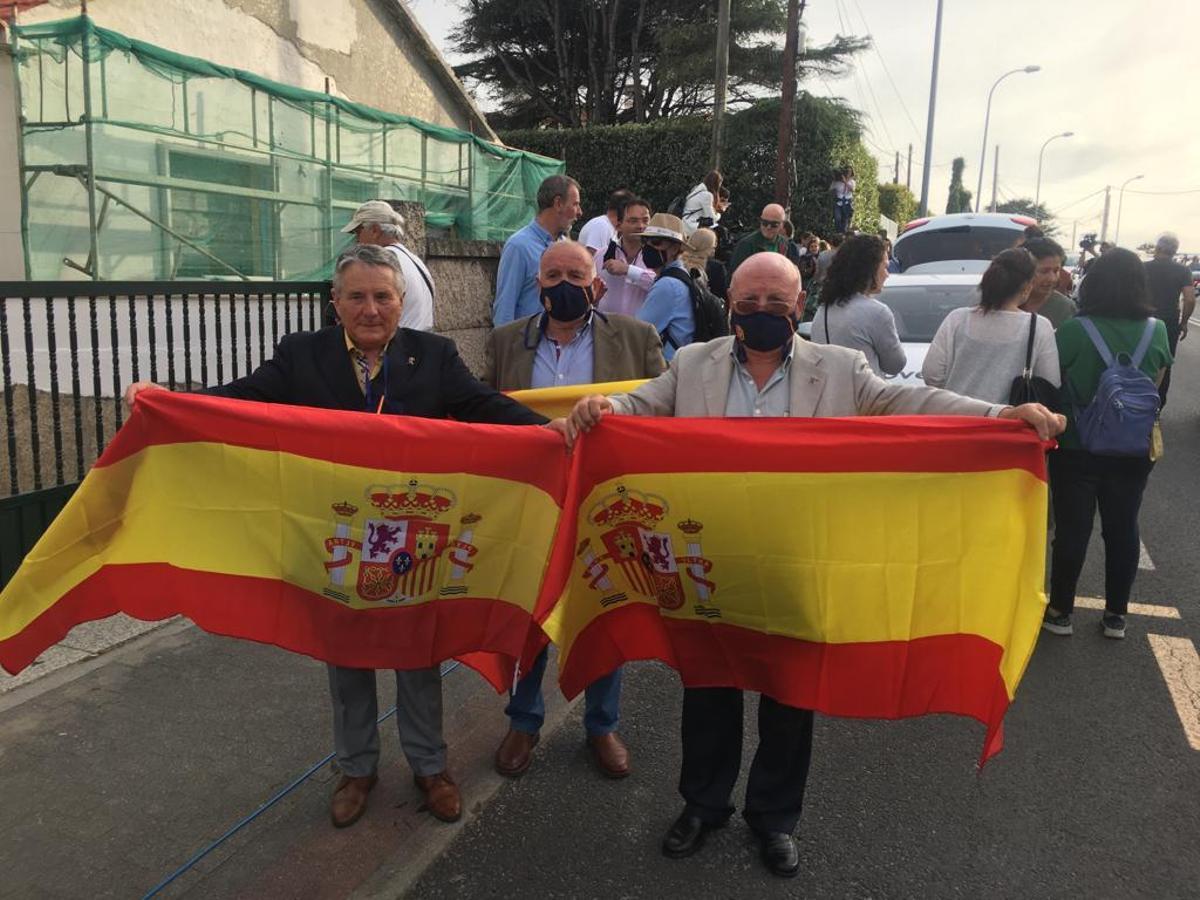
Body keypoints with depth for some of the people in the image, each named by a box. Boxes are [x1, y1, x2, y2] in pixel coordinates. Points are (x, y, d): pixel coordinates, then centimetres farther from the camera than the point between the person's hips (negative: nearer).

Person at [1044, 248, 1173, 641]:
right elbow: (1156, 381, 10)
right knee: (1123, 529, 14)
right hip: (1133, 450, 3)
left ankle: (1060, 611, 18)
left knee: (1072, 530, 6)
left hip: (1077, 448, -3)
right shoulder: (1157, 331, -4)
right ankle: (1116, 615, 25)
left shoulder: (1074, 330, -17)